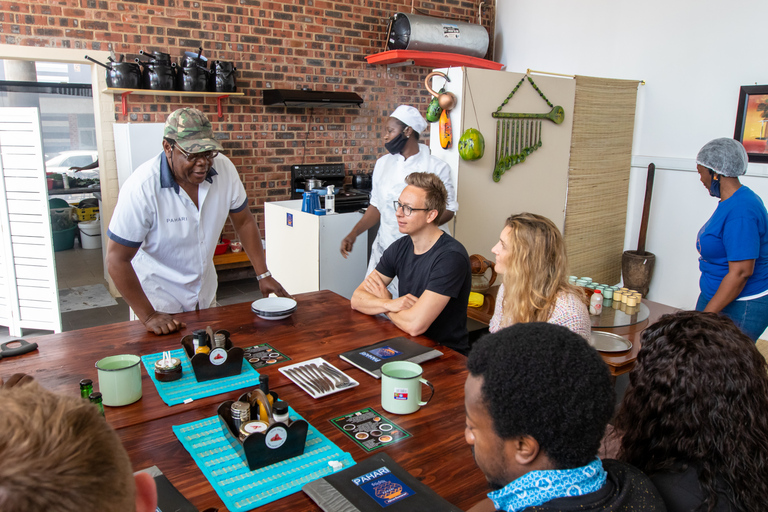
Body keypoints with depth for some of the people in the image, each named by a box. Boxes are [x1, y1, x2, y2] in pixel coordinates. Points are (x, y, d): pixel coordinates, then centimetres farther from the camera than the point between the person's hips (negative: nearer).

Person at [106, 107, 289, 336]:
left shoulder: (224, 168, -14)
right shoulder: (141, 187, -26)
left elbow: (244, 222, 0)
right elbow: (118, 260, -20)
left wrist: (263, 275, -5)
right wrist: (148, 316, -22)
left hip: (206, 291, 5)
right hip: (158, 299, -4)